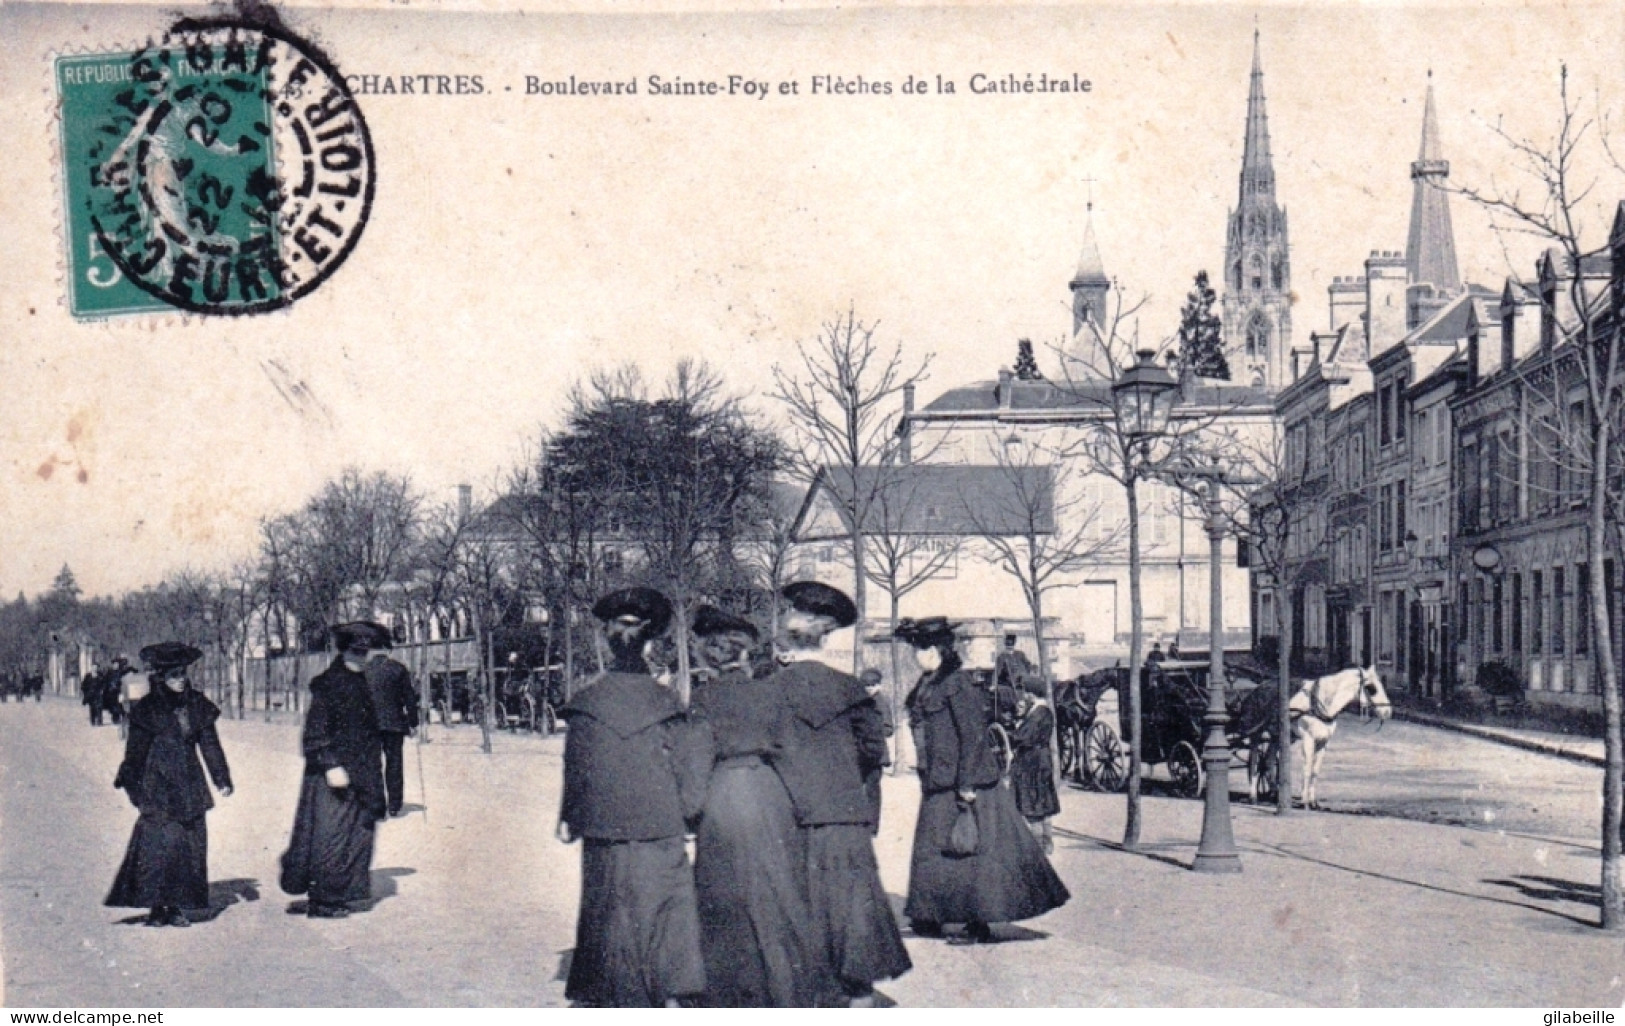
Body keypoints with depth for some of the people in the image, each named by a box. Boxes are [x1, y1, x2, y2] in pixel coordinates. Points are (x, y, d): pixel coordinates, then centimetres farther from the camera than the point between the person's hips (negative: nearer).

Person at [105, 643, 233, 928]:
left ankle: (176, 906, 9)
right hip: (159, 788, -4)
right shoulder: (147, 710, -3)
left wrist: (222, 779, 14)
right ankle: (157, 907, -3)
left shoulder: (197, 706, 9)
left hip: (190, 788, 5)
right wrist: (131, 784, -4)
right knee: (158, 845, -9)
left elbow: (210, 745, 15)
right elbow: (135, 751, -1)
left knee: (191, 845, 2)